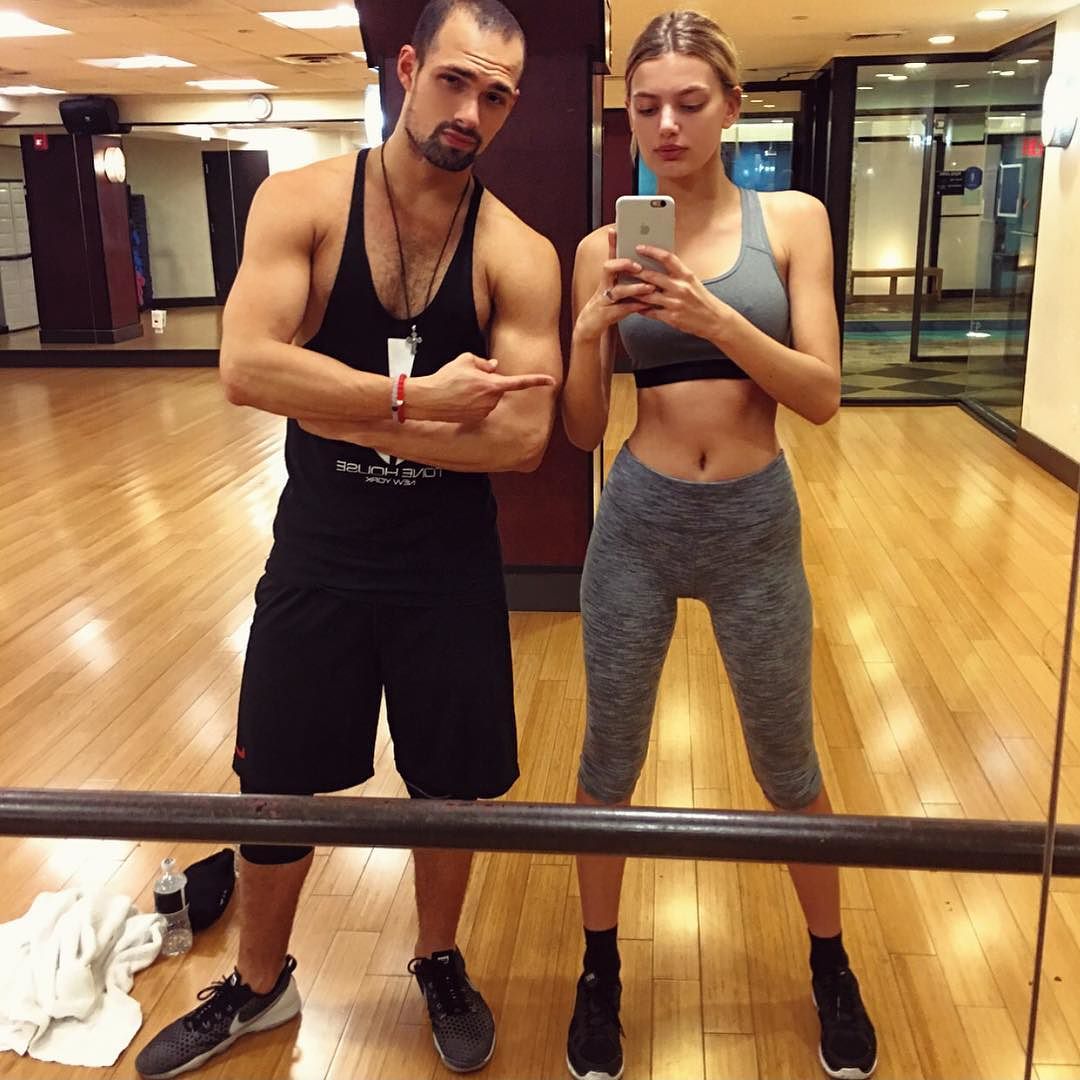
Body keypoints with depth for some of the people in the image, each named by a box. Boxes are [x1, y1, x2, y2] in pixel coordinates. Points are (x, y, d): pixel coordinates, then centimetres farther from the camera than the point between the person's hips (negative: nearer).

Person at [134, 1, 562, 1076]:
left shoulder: (519, 255, -8)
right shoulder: (302, 202, -8)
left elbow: (520, 437, -18)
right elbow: (246, 367, -21)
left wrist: (337, 409, -20)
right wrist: (416, 396, -27)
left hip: (451, 565, 0)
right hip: (315, 555, 1)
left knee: (451, 788, 15)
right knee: (275, 785, 15)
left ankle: (438, 965, 44)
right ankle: (257, 986, 41)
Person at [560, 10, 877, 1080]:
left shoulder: (793, 219, -1)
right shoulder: (602, 248, 1)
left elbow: (822, 395, -9)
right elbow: (582, 429, 1)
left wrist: (717, 319, -23)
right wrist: (591, 329, -17)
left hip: (756, 524, -1)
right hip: (635, 524, 1)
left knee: (786, 762, 14)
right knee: (610, 754, 12)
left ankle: (831, 969, 39)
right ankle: (600, 970, 35)